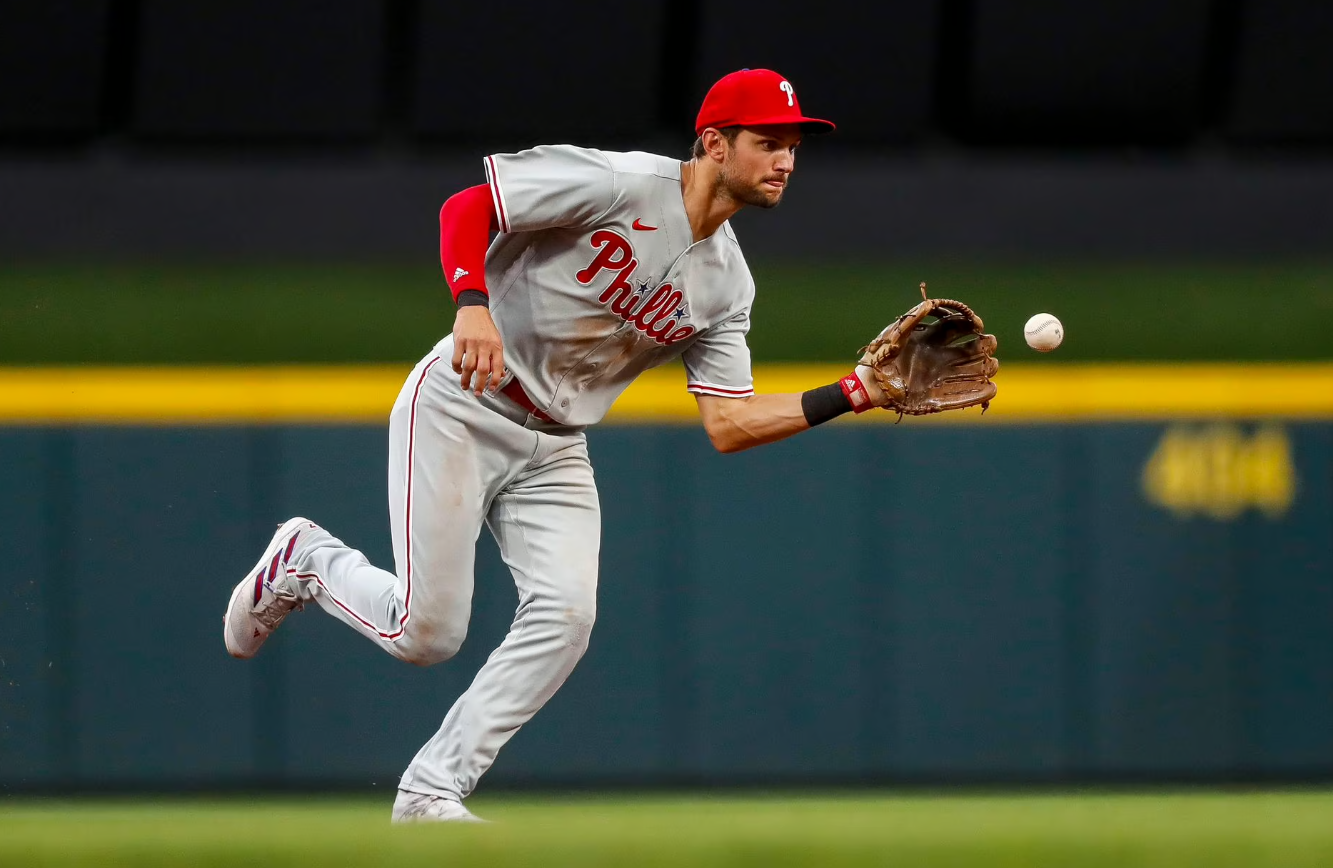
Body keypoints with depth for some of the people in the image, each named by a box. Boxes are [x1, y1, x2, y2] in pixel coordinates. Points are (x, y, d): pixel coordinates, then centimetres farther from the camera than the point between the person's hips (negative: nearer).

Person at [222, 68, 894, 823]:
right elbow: (465, 208, -18)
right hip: (461, 412, -6)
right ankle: (307, 560, 21)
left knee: (565, 614, -15)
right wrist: (473, 304, -36)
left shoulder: (726, 284, 4)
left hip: (555, 450, 6)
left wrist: (849, 395, -12)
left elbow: (729, 425, 0)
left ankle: (433, 790, -5)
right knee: (427, 635, -11)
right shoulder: (617, 184, -17)